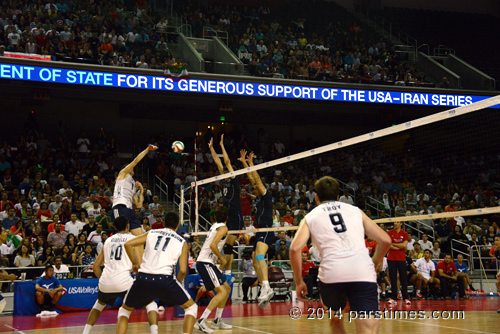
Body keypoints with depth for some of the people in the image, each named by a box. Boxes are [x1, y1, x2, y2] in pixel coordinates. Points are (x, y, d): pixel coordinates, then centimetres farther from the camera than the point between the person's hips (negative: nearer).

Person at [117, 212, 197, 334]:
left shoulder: (151, 233, 18)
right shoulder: (182, 242, 13)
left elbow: (128, 244, 7)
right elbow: (183, 270, 4)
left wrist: (135, 263, 21)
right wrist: (177, 282, 24)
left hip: (143, 278, 2)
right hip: (165, 279, -2)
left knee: (124, 310, 26)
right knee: (191, 307, 18)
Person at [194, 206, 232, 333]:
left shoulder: (215, 225, 17)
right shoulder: (223, 227, -10)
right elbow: (213, 245, -22)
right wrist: (222, 259, -11)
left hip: (208, 263, 10)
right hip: (205, 262, -10)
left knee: (227, 289, 16)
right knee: (222, 292, -17)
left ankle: (217, 321, 18)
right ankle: (201, 321, -23)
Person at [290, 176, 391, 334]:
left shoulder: (310, 217, 19)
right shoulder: (355, 210, 23)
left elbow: (295, 248, 3)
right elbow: (385, 240, 18)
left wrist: (299, 282, 11)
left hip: (331, 273, 0)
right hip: (363, 272, 0)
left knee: (335, 319, 27)